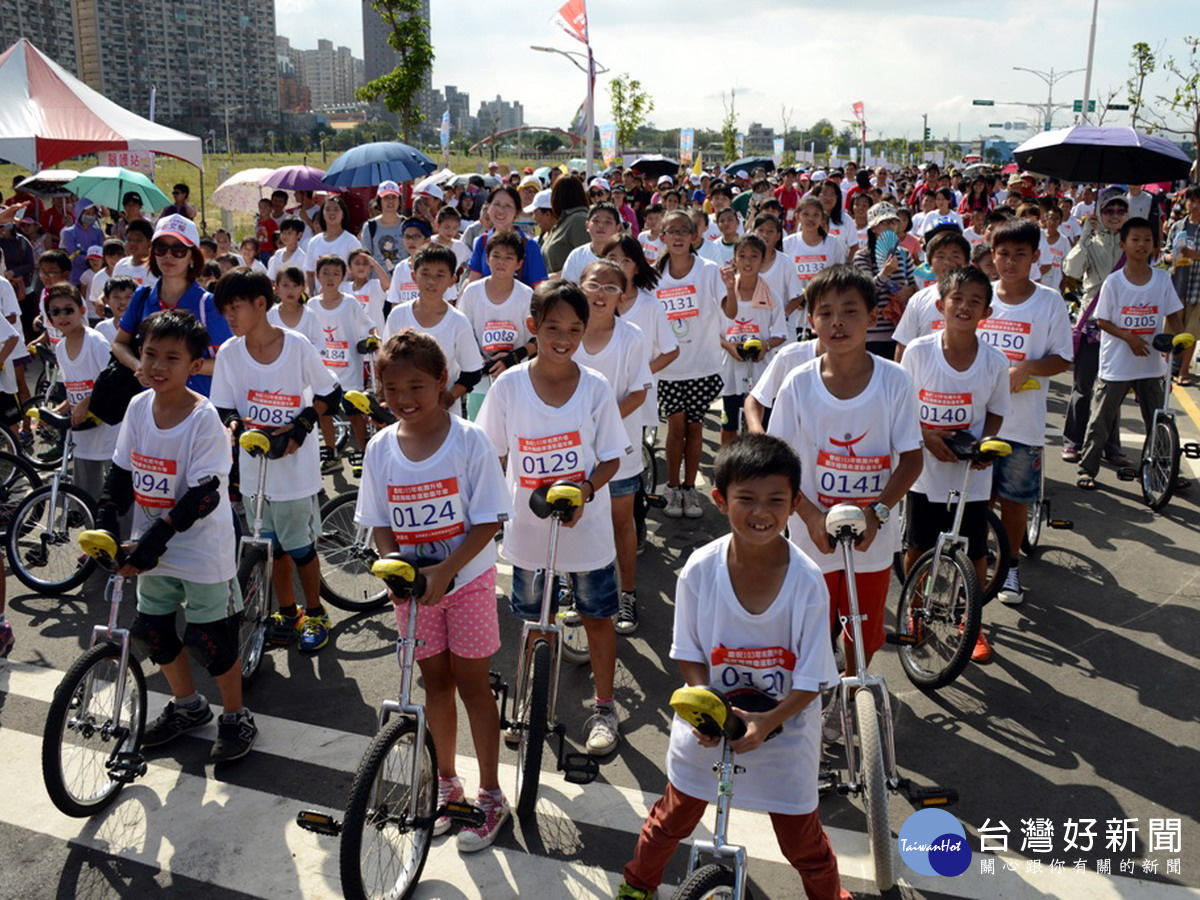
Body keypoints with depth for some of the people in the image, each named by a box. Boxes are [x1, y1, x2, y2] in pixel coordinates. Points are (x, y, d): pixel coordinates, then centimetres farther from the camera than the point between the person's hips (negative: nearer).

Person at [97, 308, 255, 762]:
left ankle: (236, 719, 25)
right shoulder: (138, 406, -2)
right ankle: (187, 705, 40)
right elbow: (120, 471, 6)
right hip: (151, 547, 7)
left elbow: (205, 494, -22)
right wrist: (106, 524, -6)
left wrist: (156, 538, -25)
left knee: (212, 639, 3)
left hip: (202, 549, -6)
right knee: (152, 631, 17)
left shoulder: (204, 419, -20)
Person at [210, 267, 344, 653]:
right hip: (254, 467, 3)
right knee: (273, 546, 17)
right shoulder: (228, 353, -5)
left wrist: (301, 426, -15)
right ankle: (287, 613, 36)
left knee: (301, 548, 7)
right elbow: (224, 408, 3)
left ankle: (315, 614, 29)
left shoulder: (298, 346, -13)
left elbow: (329, 393, -2)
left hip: (295, 465, -3)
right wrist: (236, 426, -19)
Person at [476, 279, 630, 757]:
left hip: (587, 526, -1)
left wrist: (583, 490, -22)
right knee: (534, 621, 17)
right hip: (528, 526, 1)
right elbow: (492, 456, 0)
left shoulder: (595, 387, -10)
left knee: (598, 618, 11)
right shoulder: (509, 386, -10)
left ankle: (604, 708, 32)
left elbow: (611, 458, -4)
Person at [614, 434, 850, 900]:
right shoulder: (700, 569, -20)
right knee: (674, 817, 22)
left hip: (783, 725, -1)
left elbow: (811, 679, -17)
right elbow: (688, 653, -7)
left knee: (801, 838, 15)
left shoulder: (807, 581, -24)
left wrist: (767, 721, -30)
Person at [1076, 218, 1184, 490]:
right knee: (1101, 420, 3)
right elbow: (1102, 321, -5)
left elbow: (1172, 315, 4)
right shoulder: (1113, 282, -8)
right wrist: (1129, 337, -19)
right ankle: (1087, 468, 13)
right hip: (1116, 364, -3)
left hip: (1152, 364, 3)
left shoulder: (1162, 278, -1)